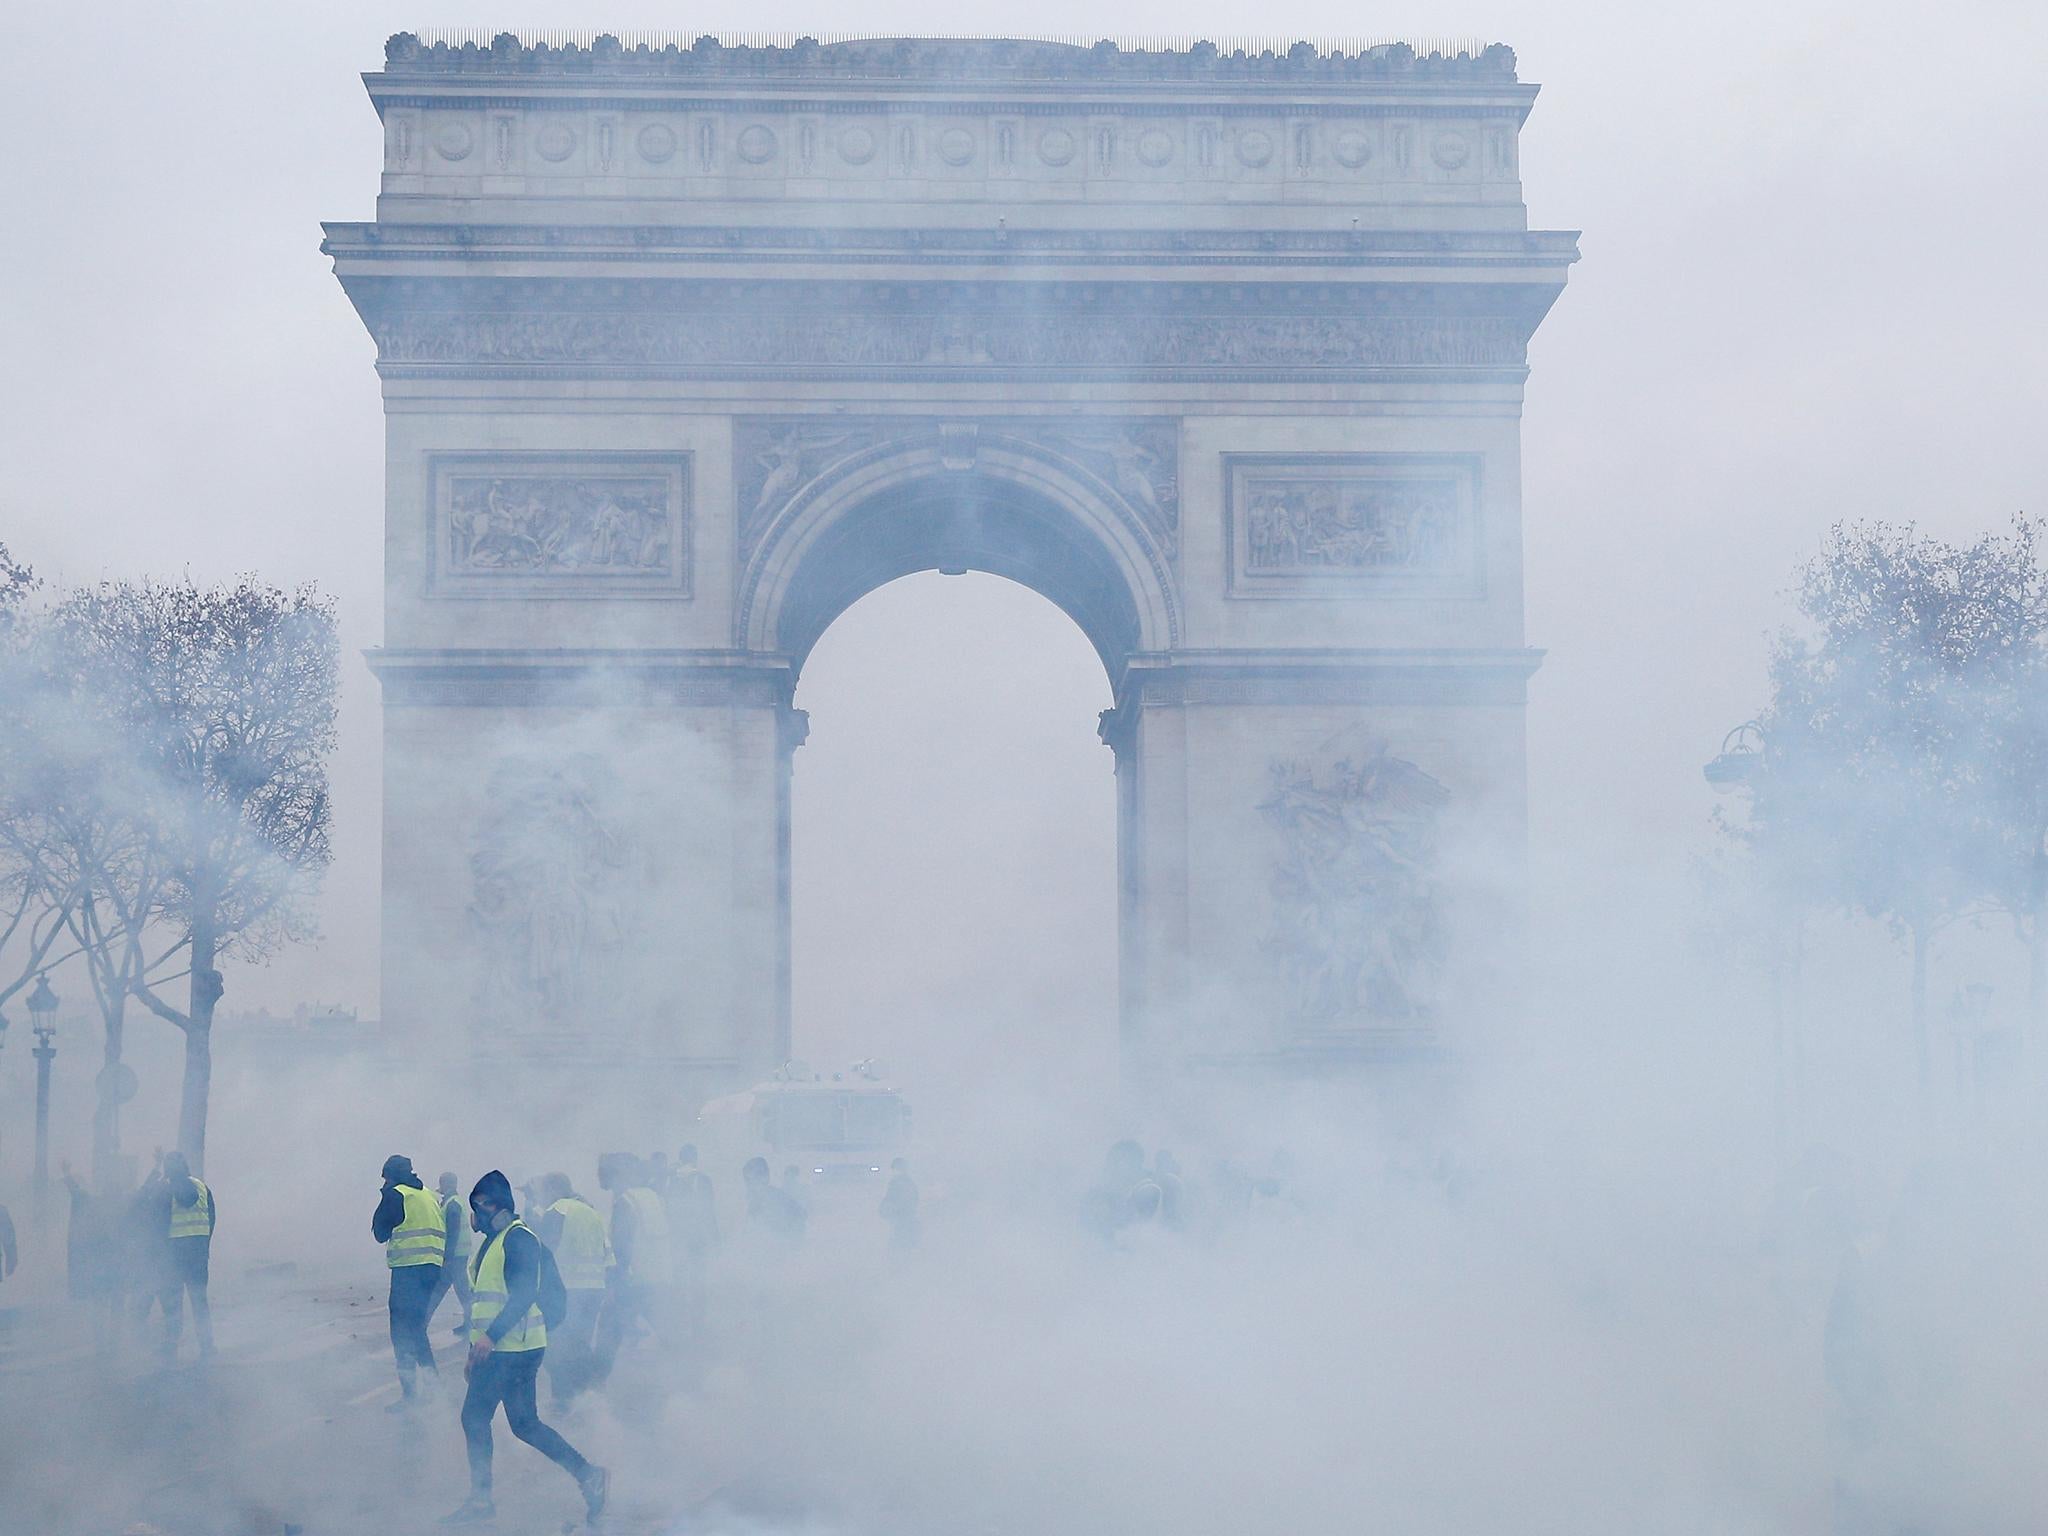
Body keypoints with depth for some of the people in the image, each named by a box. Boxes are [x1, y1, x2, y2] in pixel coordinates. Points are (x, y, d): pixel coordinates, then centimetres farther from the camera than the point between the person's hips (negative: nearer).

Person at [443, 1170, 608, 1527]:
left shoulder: (518, 1238, -13)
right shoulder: (489, 1242, 18)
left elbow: (524, 1294, -23)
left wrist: (491, 1336, -28)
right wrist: (474, 1351, 24)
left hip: (516, 1351, -10)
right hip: (492, 1350, 10)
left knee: (524, 1424, -7)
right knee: (473, 1418, 9)